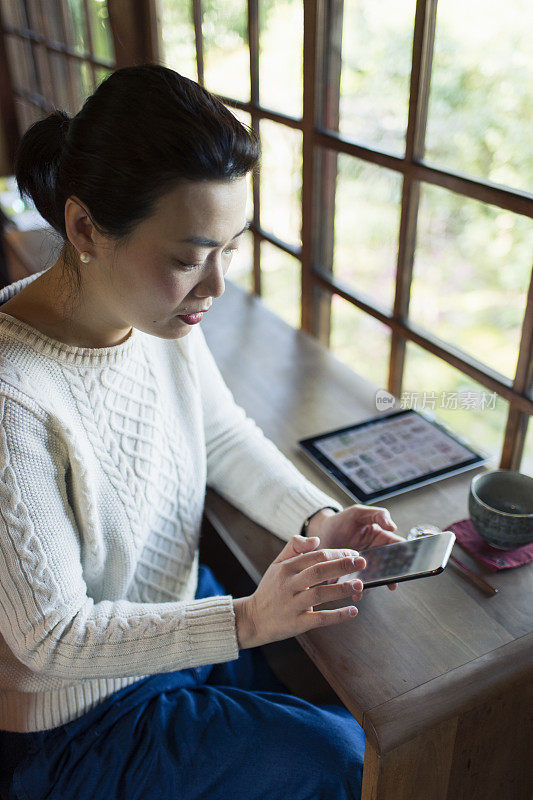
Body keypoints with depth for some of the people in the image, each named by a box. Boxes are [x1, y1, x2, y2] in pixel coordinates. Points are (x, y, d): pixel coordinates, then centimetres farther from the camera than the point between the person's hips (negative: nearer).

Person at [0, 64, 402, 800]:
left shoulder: (162, 313, -13)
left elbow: (225, 437, 3)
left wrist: (318, 518, -13)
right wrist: (248, 621, -30)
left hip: (184, 612, 6)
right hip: (76, 720, -6)